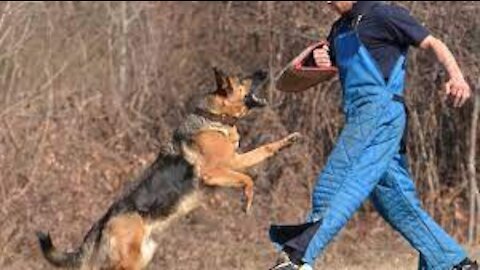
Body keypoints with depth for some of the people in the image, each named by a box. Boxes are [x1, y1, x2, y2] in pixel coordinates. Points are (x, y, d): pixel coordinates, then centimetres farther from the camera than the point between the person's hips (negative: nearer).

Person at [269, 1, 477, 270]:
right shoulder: (340, 29, 23)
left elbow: (432, 43, -6)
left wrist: (457, 76, -22)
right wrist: (322, 62, 9)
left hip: (381, 110, -9)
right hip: (360, 119, 9)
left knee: (335, 186, -19)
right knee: (398, 202, 6)